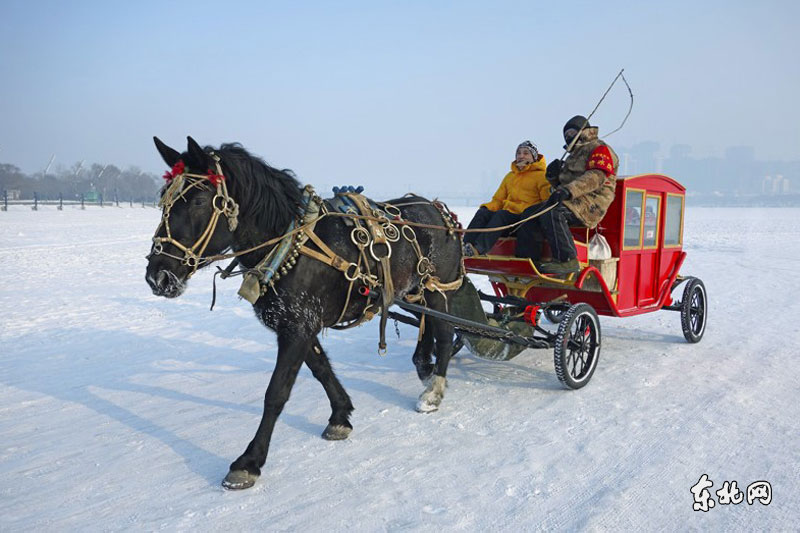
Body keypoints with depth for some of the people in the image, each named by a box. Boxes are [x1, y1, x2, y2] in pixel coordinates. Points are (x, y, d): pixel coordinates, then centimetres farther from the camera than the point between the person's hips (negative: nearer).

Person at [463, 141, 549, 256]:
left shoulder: (541, 175, 8)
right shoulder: (510, 176, 28)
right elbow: (498, 200, 23)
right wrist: (488, 207, 1)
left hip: (527, 216, -6)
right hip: (507, 213, 6)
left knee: (501, 215, -33)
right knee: (482, 212, -20)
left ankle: (479, 248, -51)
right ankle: (465, 245, -36)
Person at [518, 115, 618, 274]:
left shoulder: (599, 149, 2)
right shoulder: (574, 155, 32)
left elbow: (596, 177, -18)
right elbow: (562, 184, 32)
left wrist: (568, 191, -31)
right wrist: (553, 175, 7)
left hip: (591, 202, -9)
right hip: (573, 201, 9)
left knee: (552, 213, -35)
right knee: (530, 213, -4)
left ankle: (568, 261, -35)